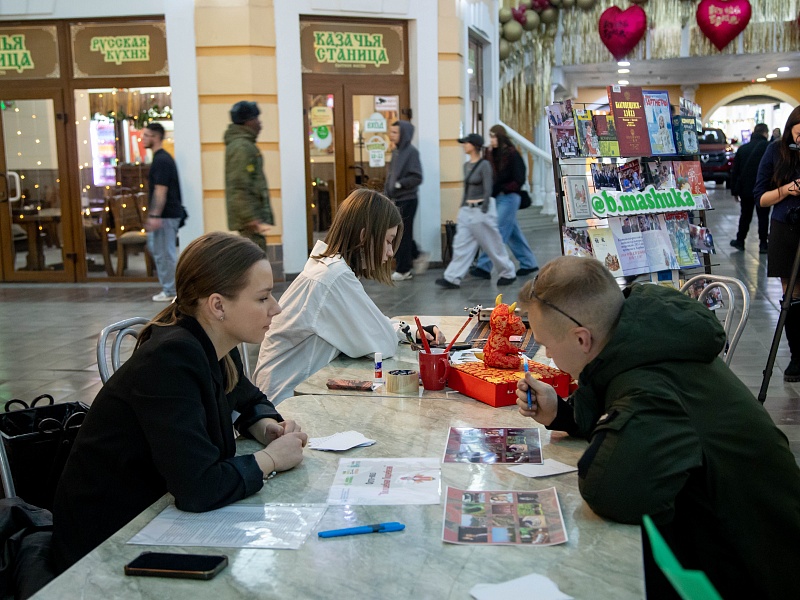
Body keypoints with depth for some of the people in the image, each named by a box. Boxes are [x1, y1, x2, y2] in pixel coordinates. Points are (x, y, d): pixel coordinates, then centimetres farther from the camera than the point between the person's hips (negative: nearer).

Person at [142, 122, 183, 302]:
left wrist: (155, 216, -23)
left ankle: (170, 291, 5)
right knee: (154, 247, 17)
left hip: (166, 215, -10)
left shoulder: (161, 160, -16)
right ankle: (168, 287, 21)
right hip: (166, 214, 10)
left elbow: (161, 191, -22)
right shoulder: (162, 158, 15)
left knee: (165, 253, -3)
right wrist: (152, 215, 24)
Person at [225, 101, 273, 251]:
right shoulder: (242, 147, -15)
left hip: (251, 217, 11)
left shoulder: (243, 144, 19)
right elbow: (240, 188, -22)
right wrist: (252, 219, -25)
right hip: (251, 218, -11)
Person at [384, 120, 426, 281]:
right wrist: (387, 193, 7)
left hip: (407, 200, -8)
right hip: (396, 200, 8)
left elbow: (417, 177, -18)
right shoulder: (396, 151, 10)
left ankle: (403, 270, 9)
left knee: (402, 235, 0)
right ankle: (418, 256, 27)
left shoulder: (411, 152, -13)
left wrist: (398, 185, -20)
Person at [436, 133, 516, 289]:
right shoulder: (467, 165, 12)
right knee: (461, 245, 1)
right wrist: (462, 207, 18)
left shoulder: (484, 165, -11)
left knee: (493, 244, 3)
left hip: (481, 208, -8)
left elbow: (488, 190, -15)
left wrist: (483, 212, -20)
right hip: (467, 209, 8)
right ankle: (453, 278, -1)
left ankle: (508, 274, 19)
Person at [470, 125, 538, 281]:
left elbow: (518, 181, -14)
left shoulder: (512, 155, -11)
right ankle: (528, 263, 23)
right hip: (498, 198, 8)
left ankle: (484, 266, -6)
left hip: (509, 198, -8)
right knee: (513, 233, 13)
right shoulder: (494, 154, 10)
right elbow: (492, 178, 11)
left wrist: (500, 189, -18)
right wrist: (491, 191, -6)